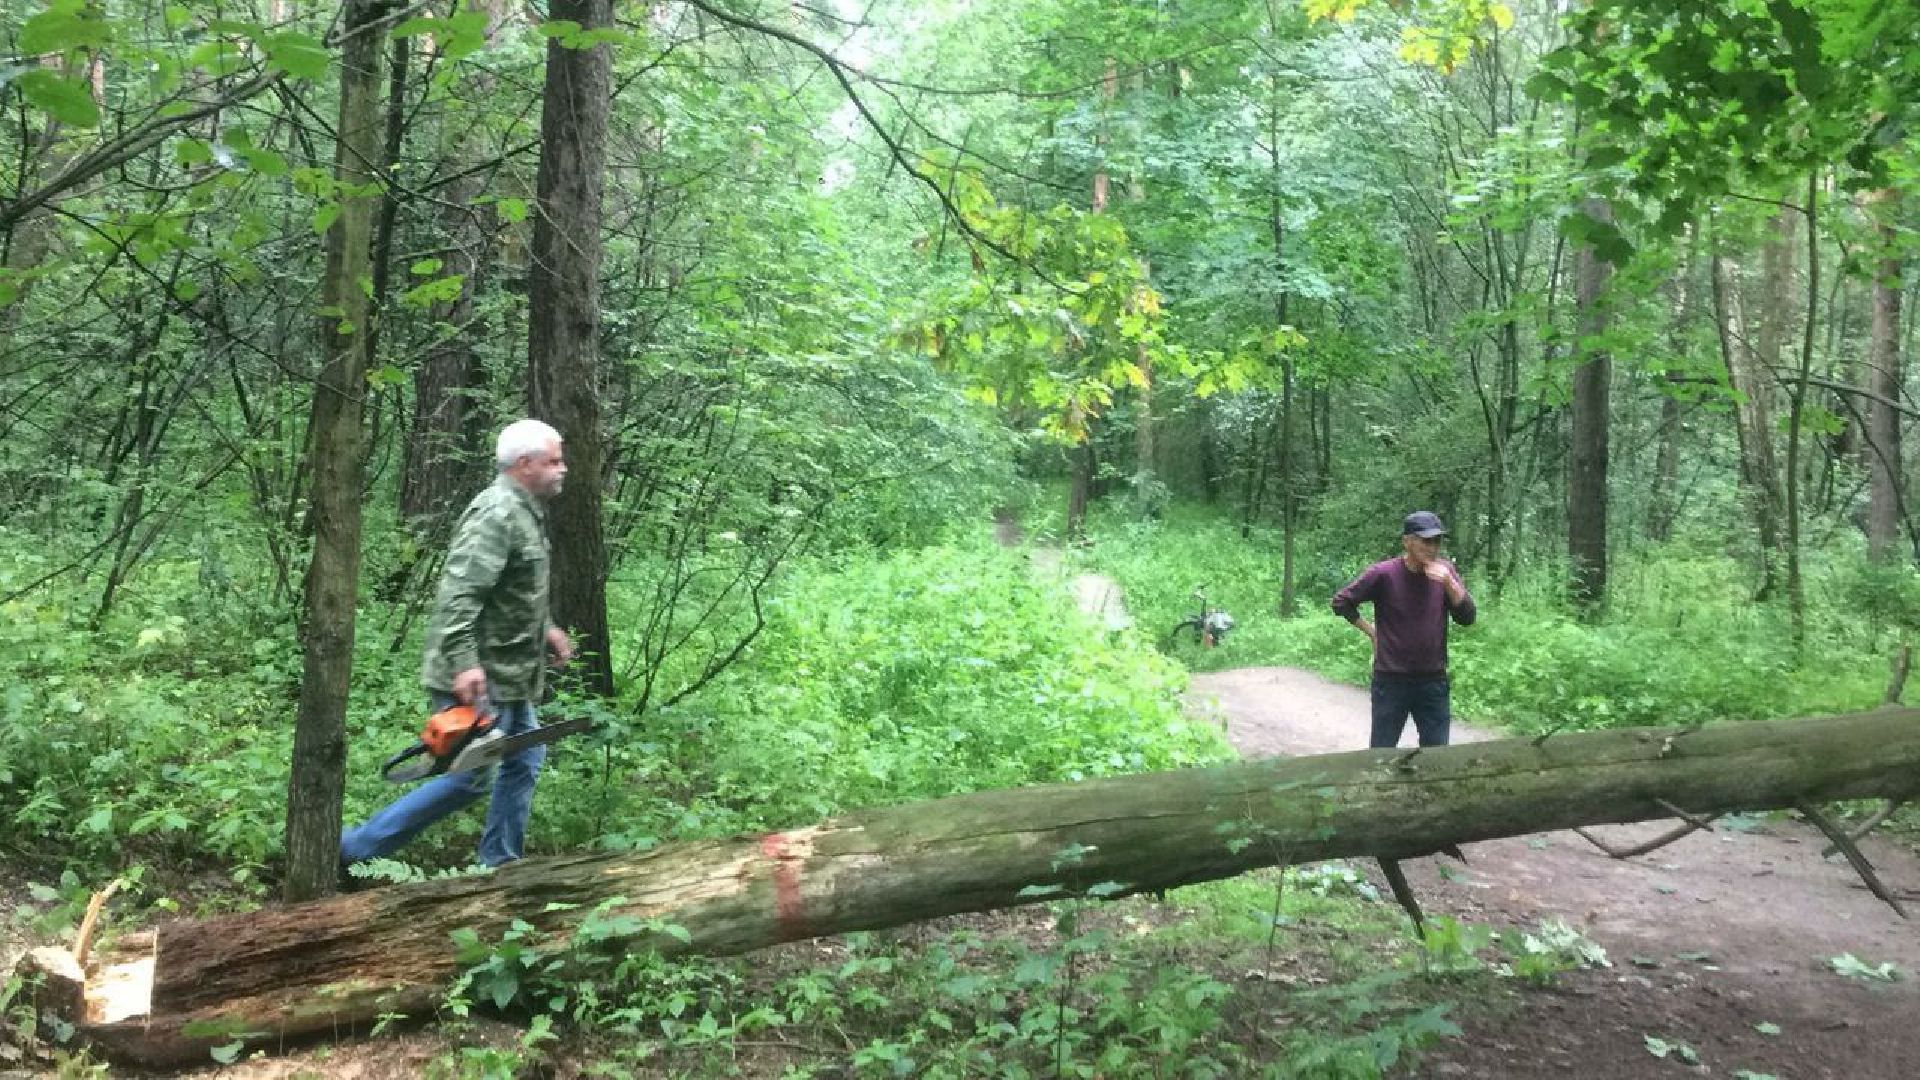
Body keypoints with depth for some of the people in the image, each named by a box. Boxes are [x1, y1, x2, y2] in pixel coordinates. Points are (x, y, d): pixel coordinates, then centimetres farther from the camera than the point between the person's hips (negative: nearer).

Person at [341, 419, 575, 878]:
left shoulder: (525, 512, 12)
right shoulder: (497, 514, -21)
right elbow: (459, 592, -29)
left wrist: (544, 629, 22)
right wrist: (464, 663, -35)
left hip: (509, 674, 11)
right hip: (479, 678, -10)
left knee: (526, 758, 16)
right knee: (471, 777, -4)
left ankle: (500, 865, 25)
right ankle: (352, 849, 6)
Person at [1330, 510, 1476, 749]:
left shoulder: (1445, 571, 0)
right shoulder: (1383, 574, -10)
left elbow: (1467, 618, -5)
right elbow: (1341, 602, -1)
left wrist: (1448, 582, -18)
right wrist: (1371, 631, -2)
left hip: (1433, 681, 3)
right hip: (1391, 681, -3)